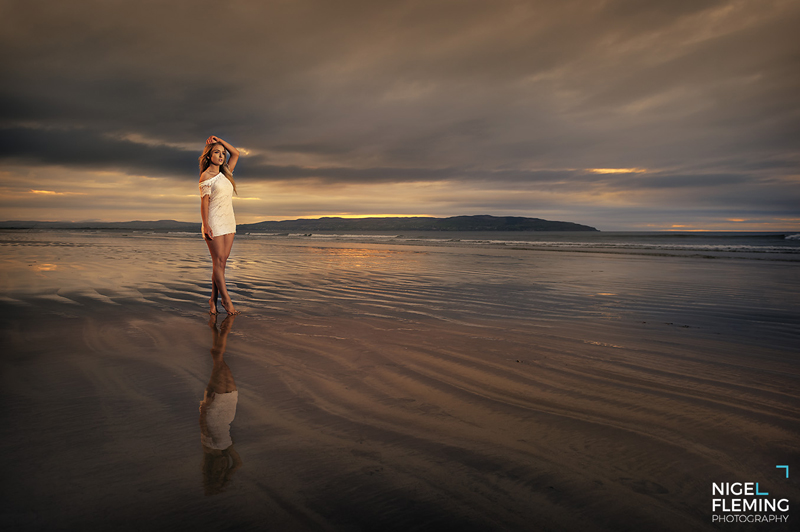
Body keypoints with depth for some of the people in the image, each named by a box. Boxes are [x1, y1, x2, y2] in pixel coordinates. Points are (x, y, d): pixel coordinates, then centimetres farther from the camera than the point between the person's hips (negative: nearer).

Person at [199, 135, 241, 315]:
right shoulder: (206, 176, -3)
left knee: (222, 262, 3)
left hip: (229, 221, 7)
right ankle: (226, 300, -6)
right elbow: (204, 201, -9)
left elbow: (236, 153, 24)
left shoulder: (225, 173, 16)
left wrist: (219, 140, 16)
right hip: (214, 221, -7)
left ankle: (214, 299, 8)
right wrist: (206, 225, -16)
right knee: (218, 261, -7)